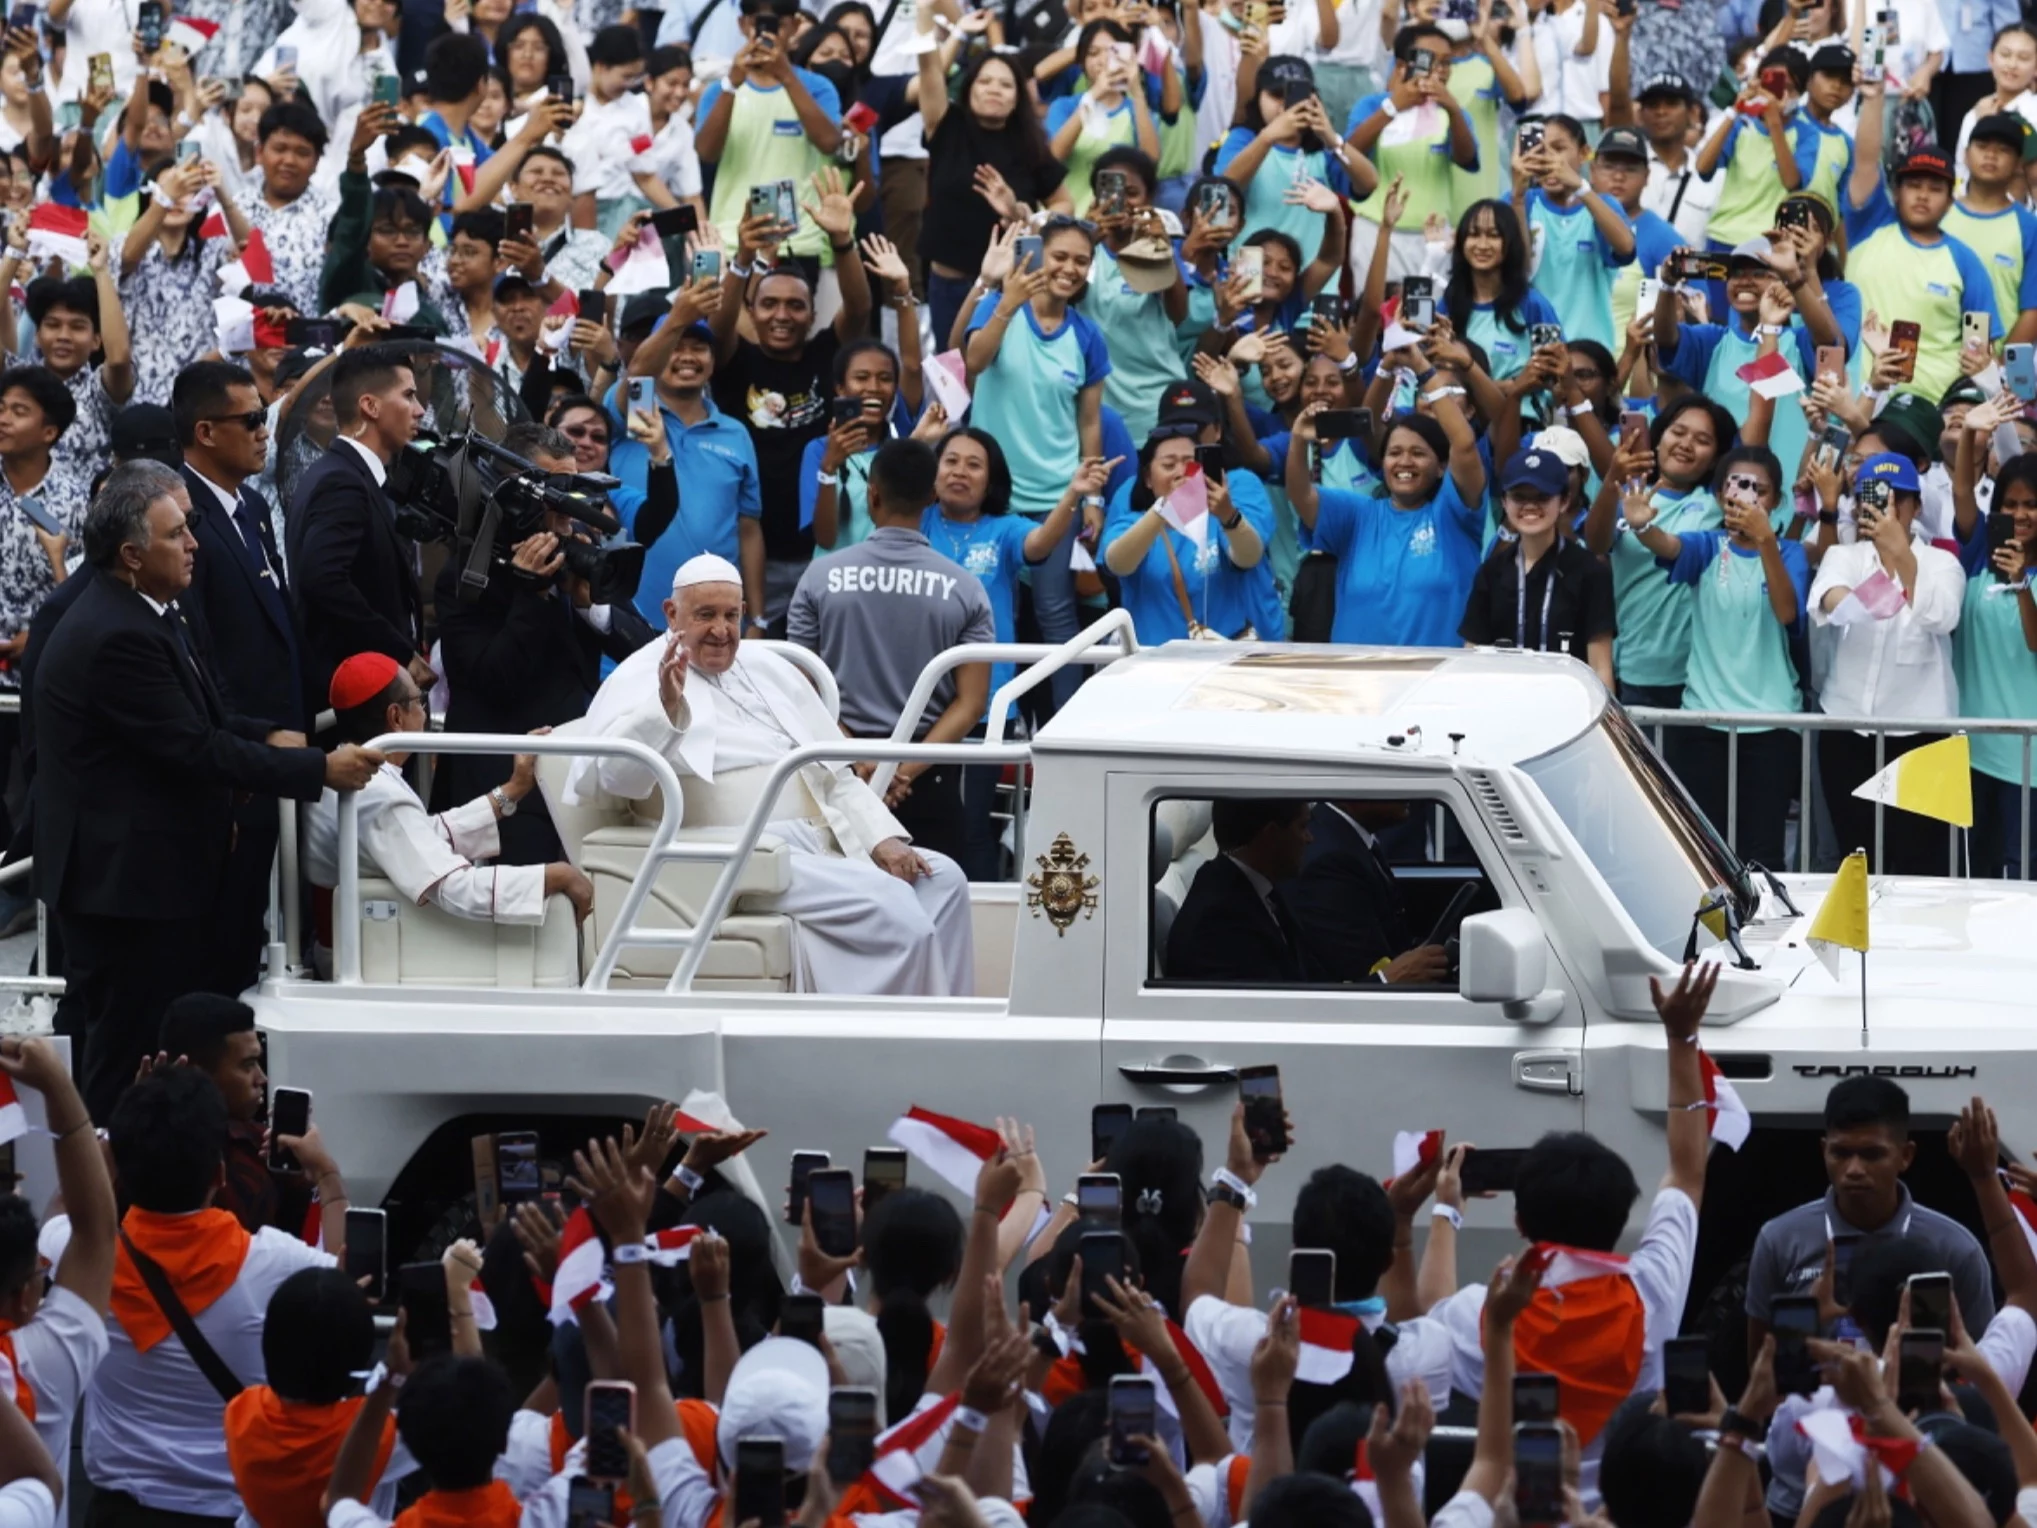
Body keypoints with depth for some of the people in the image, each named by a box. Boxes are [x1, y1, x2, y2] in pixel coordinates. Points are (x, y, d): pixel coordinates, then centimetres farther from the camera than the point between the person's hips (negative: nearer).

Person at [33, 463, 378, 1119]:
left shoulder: (138, 617, 11)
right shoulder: (117, 637, -23)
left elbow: (192, 721, 22)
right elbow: (194, 750, -23)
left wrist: (265, 736, 4)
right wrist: (319, 770, -19)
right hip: (129, 879, -11)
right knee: (129, 1062, -4)